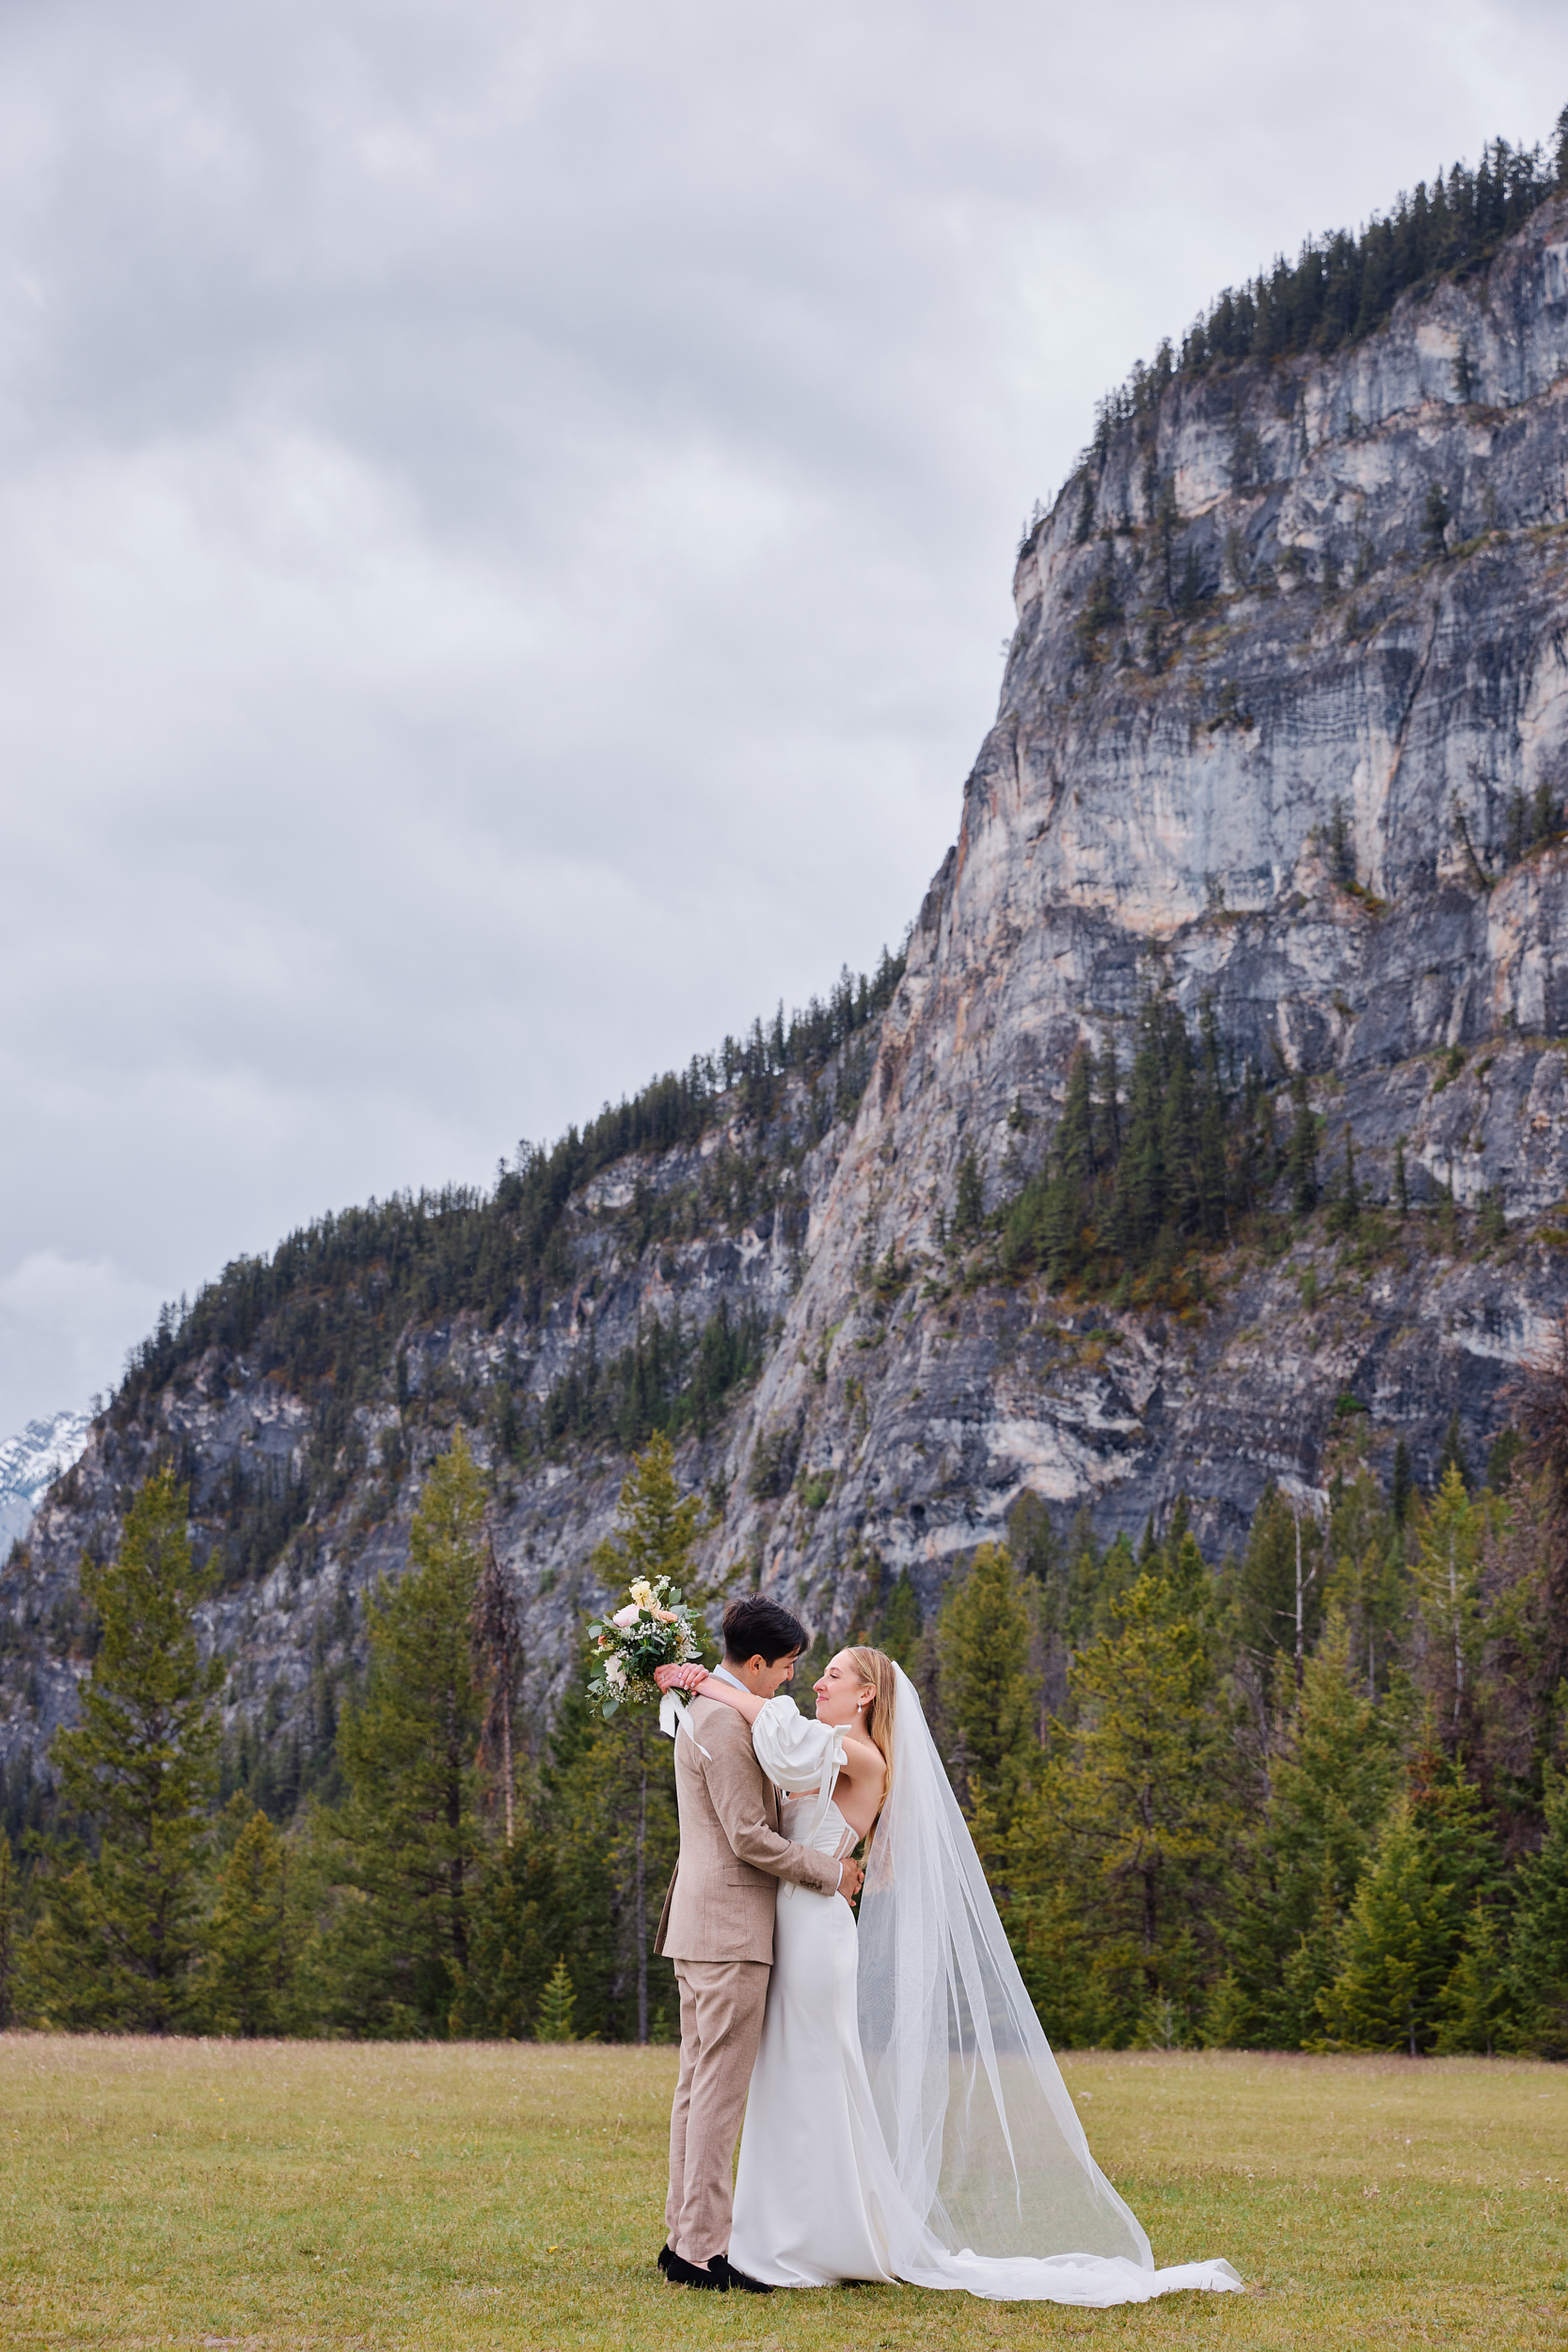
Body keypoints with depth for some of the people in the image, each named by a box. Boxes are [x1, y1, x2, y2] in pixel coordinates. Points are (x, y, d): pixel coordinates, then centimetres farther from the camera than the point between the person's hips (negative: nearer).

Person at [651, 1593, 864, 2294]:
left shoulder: (706, 1709, 17)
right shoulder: (727, 1722, -16)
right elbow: (750, 1837, -18)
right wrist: (829, 1872, -7)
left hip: (700, 1923, 11)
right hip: (729, 1927, -11)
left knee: (698, 2084, 12)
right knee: (720, 2090, -8)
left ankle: (683, 2237, 16)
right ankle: (704, 2249, -6)